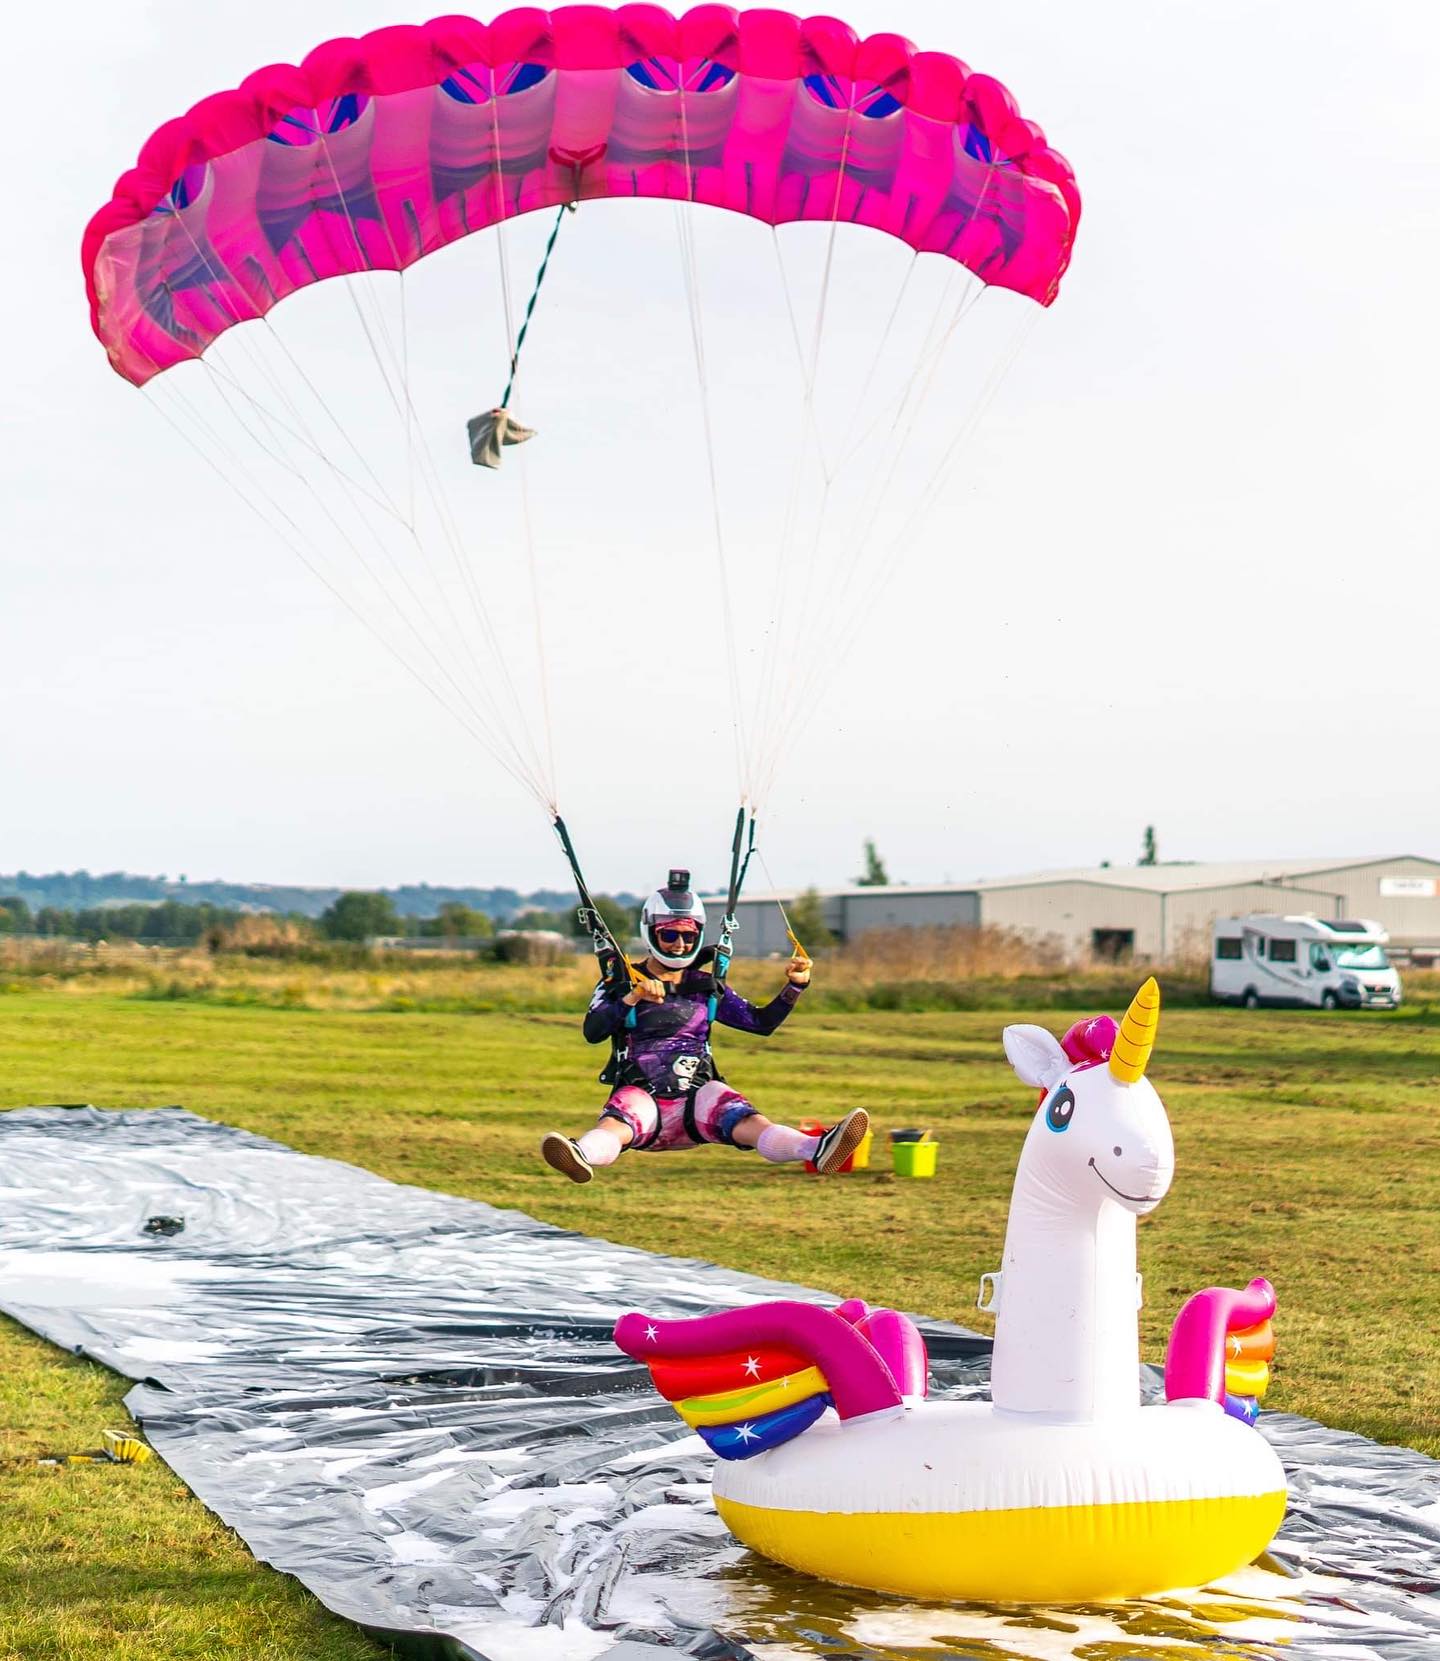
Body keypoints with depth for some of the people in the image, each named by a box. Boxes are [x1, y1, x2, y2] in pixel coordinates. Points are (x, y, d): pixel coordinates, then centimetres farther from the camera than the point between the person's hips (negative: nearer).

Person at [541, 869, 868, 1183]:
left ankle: (817, 1149, -60)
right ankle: (582, 1155, -73)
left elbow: (763, 1022, 17)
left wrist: (795, 986, 2)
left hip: (695, 1097, 2)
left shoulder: (707, 988, 22)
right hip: (642, 1094, -2)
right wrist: (632, 998, -20)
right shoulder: (620, 984, 12)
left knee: (747, 1122, -32)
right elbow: (592, 1033, -5)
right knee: (618, 1123, -39)